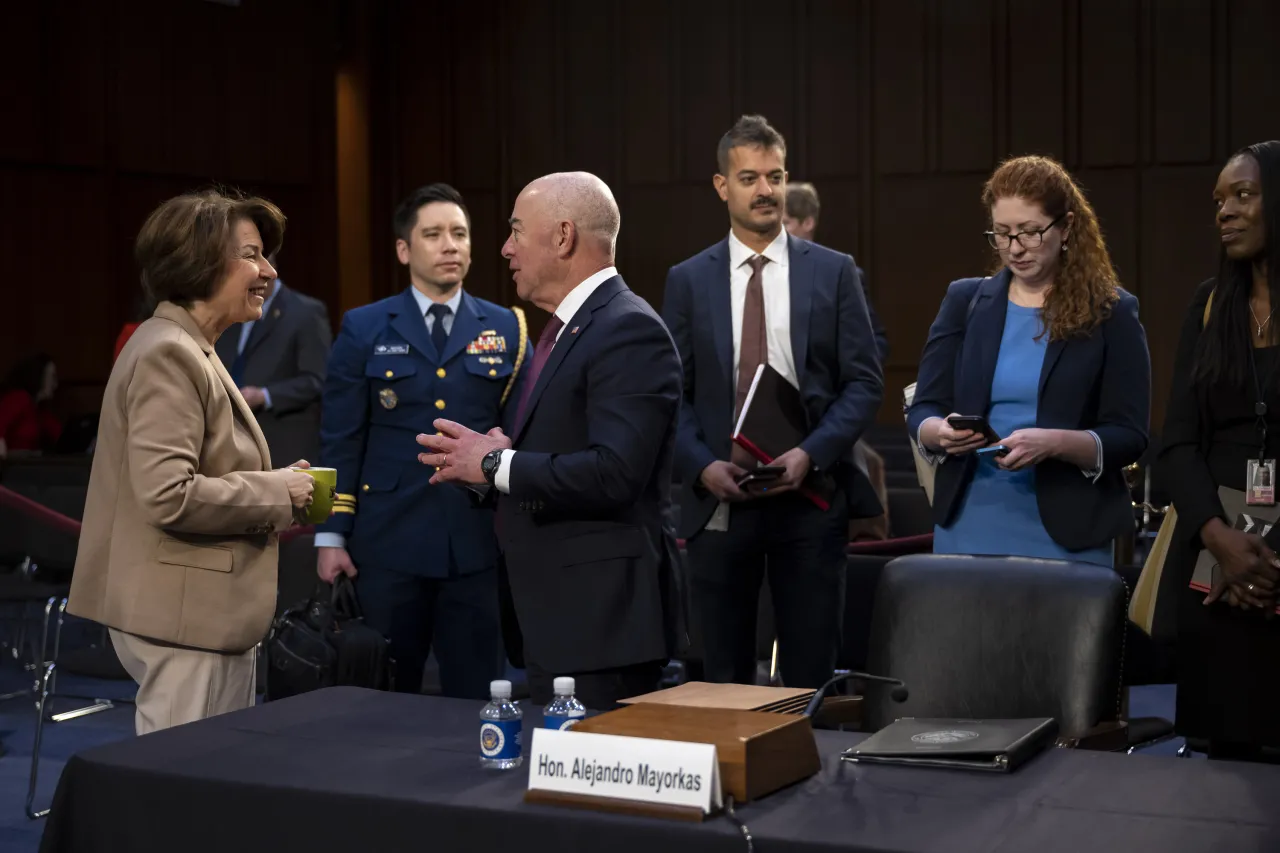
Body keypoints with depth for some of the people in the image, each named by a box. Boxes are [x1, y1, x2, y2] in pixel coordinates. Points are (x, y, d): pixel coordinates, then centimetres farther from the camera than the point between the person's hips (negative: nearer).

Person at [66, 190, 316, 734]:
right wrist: (275, 492, -14)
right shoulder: (168, 354, -16)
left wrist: (280, 504, 10)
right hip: (184, 617, -10)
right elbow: (168, 495, -25)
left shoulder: (189, 351, 16)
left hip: (210, 614, 10)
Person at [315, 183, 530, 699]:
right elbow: (340, 439, 2)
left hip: (478, 542, 1)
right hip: (390, 541, -1)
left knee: (475, 698, 6)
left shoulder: (507, 329, 8)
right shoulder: (364, 329, 5)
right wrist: (331, 535, -3)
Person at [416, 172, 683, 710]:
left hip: (602, 615, -10)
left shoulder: (628, 330, -15)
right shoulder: (568, 328, 17)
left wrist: (497, 465, -16)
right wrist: (496, 460, 2)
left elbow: (614, 473, -26)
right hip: (554, 612, 10)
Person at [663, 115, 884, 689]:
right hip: (717, 500, 1)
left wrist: (812, 454, -14)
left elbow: (864, 381, 0)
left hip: (810, 496, -1)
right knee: (724, 679, 9)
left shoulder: (834, 272, 4)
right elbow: (672, 394, 5)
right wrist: (703, 466, -11)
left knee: (810, 675, 5)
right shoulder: (687, 281, 7)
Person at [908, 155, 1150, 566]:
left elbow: (1129, 436, -6)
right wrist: (941, 433, -18)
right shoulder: (964, 300, 8)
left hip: (1067, 537, -2)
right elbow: (922, 410, 5)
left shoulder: (1111, 313, 0)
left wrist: (1053, 443, -23)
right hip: (967, 529, 2)